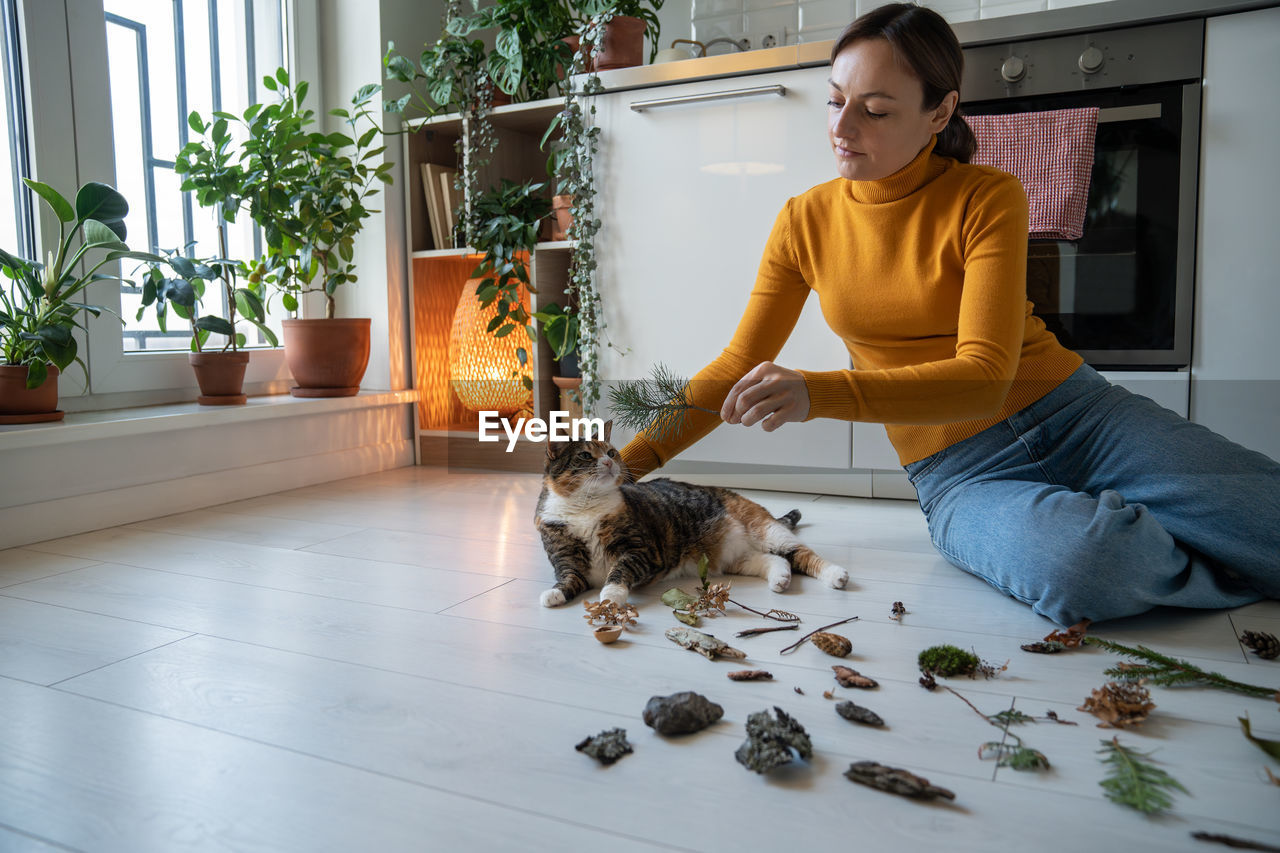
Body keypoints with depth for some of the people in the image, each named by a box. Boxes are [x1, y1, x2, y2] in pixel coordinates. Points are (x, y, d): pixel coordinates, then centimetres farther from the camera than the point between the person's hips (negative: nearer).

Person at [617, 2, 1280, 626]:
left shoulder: (988, 199, -8)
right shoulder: (805, 222, 1)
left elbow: (985, 376, -20)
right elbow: (737, 369, 3)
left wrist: (818, 394, -35)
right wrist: (630, 461, -7)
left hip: (1078, 416, 0)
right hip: (957, 474, 1)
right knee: (1080, 563, -33)